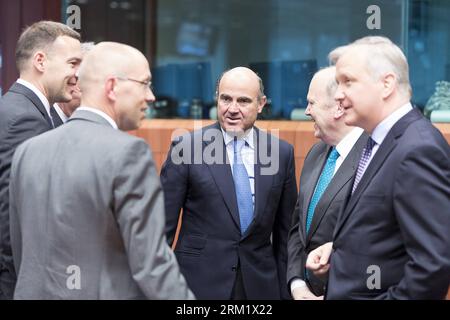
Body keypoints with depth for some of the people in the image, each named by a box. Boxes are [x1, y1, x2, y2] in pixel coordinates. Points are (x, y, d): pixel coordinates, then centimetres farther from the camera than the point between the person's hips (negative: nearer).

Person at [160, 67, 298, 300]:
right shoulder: (186, 147, -6)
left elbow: (284, 230, 8)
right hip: (200, 281, -2)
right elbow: (164, 226, -3)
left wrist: (284, 289, 8)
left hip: (260, 284, 3)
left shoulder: (282, 152, 3)